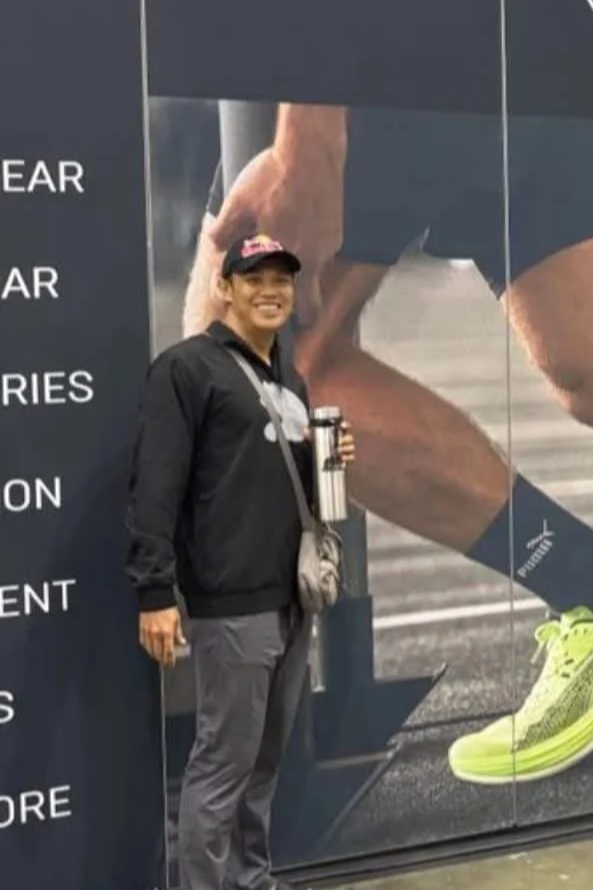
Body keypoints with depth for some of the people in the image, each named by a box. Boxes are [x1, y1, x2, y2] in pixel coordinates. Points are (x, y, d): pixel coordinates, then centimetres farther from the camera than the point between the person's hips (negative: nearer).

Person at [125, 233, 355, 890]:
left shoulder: (290, 380, 18)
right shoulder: (187, 368, -7)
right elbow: (155, 487, -15)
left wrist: (329, 459, 5)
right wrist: (155, 592, -21)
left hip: (292, 601, 8)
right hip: (231, 605, -8)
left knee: (265, 762, 14)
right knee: (222, 765, -3)